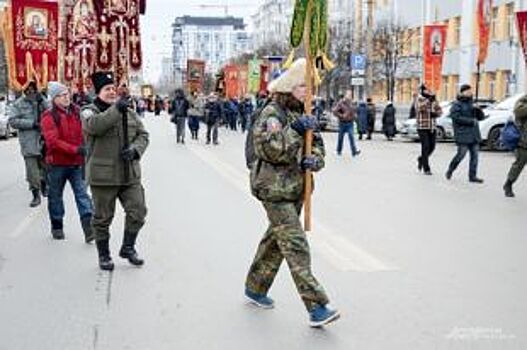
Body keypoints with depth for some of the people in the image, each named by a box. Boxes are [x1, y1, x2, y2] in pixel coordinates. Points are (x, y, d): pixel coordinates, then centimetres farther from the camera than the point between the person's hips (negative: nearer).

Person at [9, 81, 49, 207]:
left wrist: (42, 101, -15)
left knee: (45, 166, 14)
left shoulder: (42, 100, 7)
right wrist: (32, 123, -13)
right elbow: (13, 121, -7)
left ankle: (44, 186, 38)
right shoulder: (18, 104, -1)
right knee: (32, 170, -4)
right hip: (28, 143, -3)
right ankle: (36, 195, 5)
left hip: (44, 140, 3)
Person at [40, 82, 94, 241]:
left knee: (82, 193, -6)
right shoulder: (49, 117, -9)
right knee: (56, 195, 11)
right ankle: (57, 227, 26)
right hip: (57, 164, -3)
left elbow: (82, 134, 16)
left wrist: (84, 149, 7)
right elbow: (53, 141, -20)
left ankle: (89, 227, -10)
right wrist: (75, 150, -26)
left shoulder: (76, 112, 6)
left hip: (76, 163, 3)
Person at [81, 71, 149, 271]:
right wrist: (116, 109, -33)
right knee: (102, 218, 6)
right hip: (103, 176, -4)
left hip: (130, 174, 4)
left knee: (137, 212, 2)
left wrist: (135, 150, -10)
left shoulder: (129, 112, 11)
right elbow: (94, 125, -27)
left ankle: (128, 248, 24)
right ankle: (104, 256, 24)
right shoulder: (89, 111, -4)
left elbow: (142, 135, 10)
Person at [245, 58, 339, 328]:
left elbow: (317, 145, 11)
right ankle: (316, 307, -15)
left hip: (295, 188, 9)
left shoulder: (302, 114, 13)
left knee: (276, 240, 18)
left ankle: (255, 288, 35)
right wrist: (295, 130, -24)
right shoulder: (271, 114, -12)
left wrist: (314, 159, -11)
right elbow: (271, 150, -23)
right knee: (295, 245, -12)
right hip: (274, 189, -9)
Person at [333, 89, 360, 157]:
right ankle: (339, 151, 25)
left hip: (350, 123, 2)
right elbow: (335, 111, -12)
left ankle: (354, 151, -16)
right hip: (342, 123, -2)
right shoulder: (341, 103, -9)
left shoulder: (352, 103, 5)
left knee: (351, 136, -9)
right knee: (341, 137, 9)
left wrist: (354, 116, 5)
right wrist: (341, 116, -15)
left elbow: (355, 110, 23)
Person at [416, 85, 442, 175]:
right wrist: (429, 100, -38)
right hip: (422, 127, -5)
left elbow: (439, 111, 12)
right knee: (425, 147, -8)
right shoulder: (419, 99, -5)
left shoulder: (433, 100, 10)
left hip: (432, 127, 5)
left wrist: (434, 114, -11)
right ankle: (426, 169, -2)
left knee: (432, 147, 7)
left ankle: (421, 159, 34)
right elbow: (420, 108, -25)